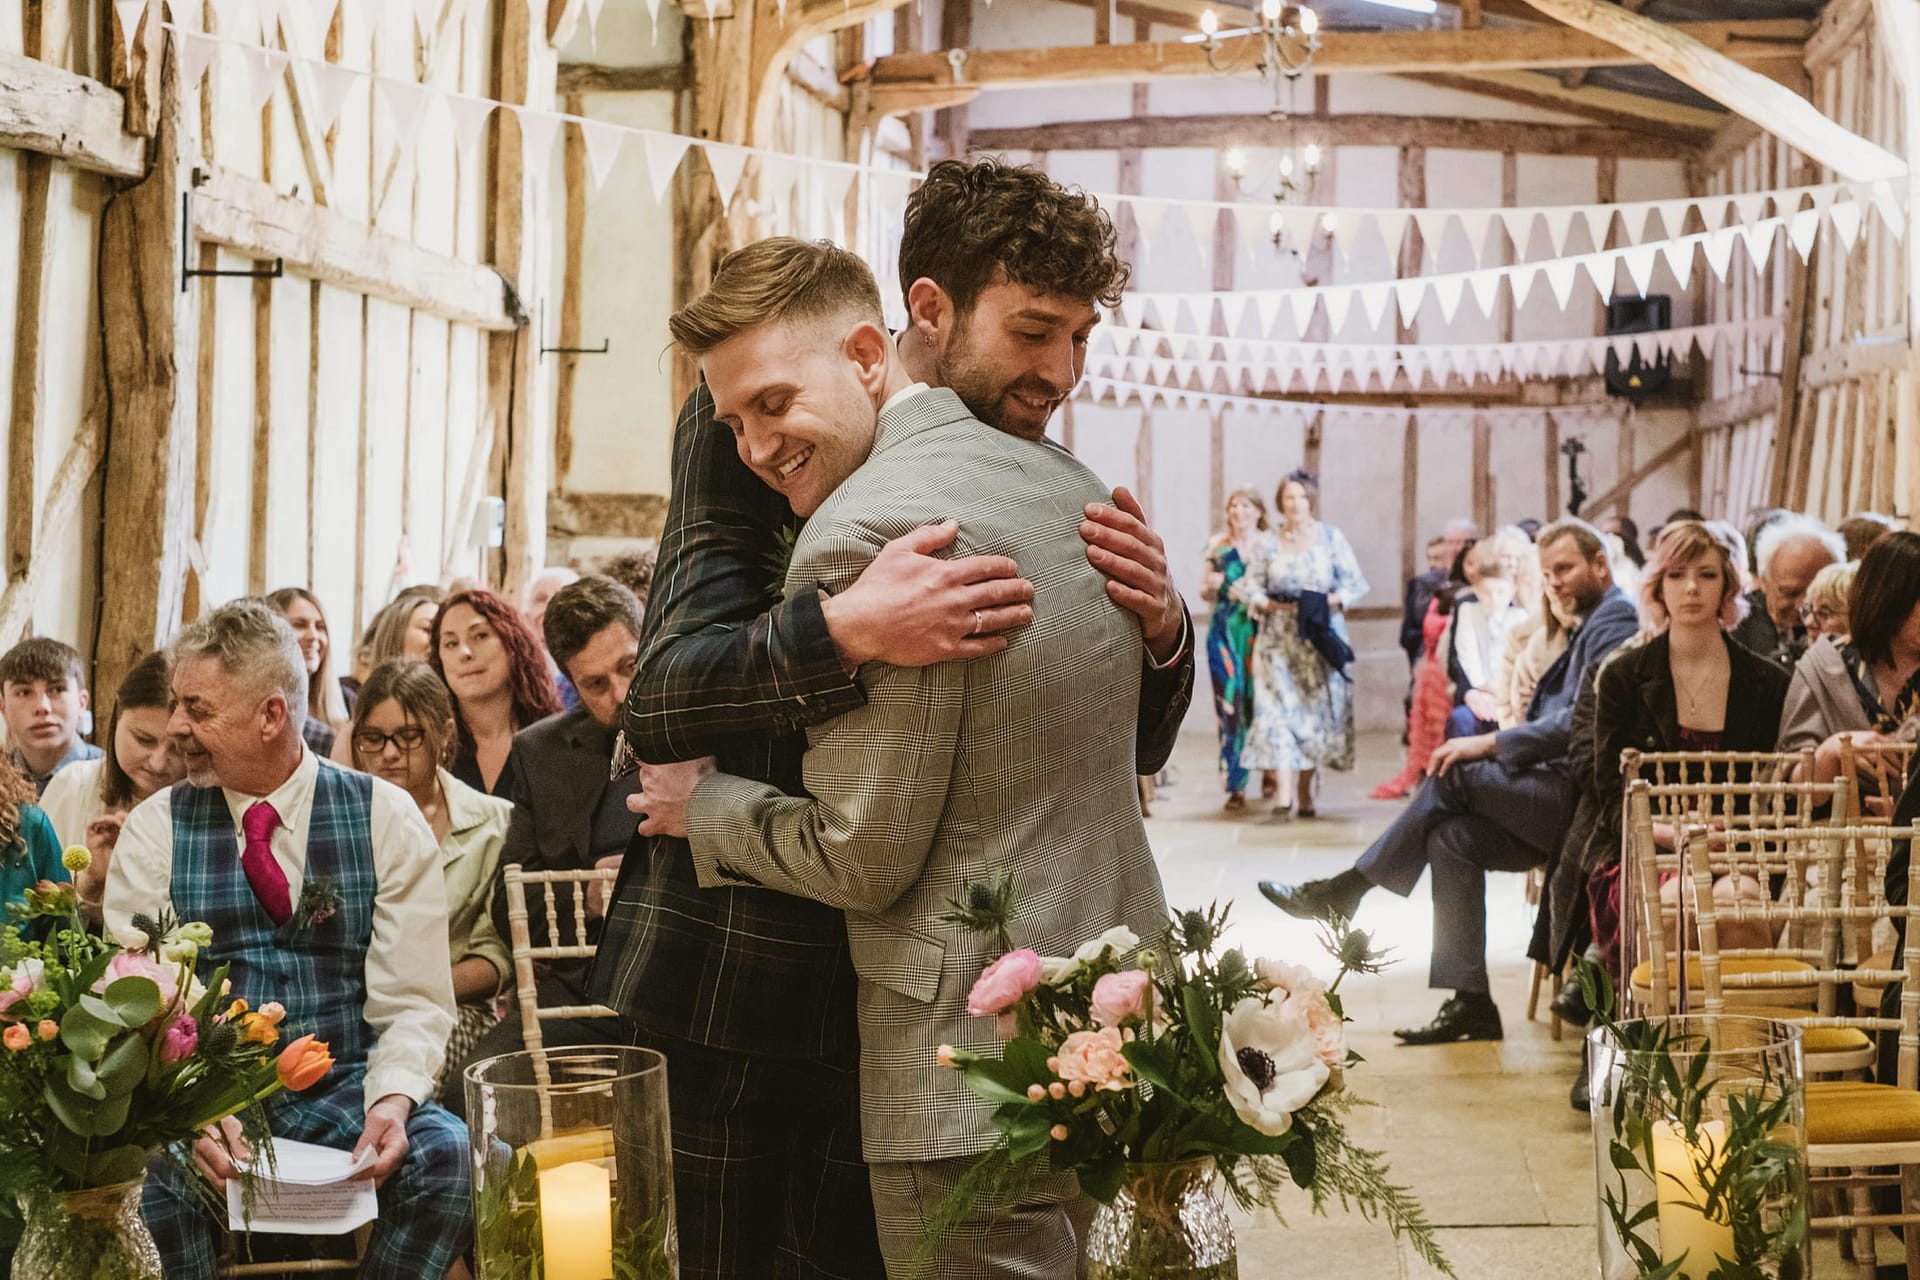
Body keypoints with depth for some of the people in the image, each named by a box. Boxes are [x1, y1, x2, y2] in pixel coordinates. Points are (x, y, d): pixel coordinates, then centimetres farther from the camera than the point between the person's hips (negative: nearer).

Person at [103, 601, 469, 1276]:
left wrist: (392, 1100, -20)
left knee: (447, 1154, -31)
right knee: (138, 1166, -34)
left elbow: (413, 1003, 1)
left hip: (342, 1092, 0)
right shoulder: (155, 829, 6)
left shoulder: (385, 818, 4)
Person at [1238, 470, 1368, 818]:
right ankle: (1284, 793, -15)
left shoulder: (1330, 537, 4)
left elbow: (1354, 582, 3)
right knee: (1279, 709, -11)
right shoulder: (1267, 544, 8)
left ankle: (1305, 791, 10)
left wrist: (1333, 600, -15)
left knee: (1317, 709, 1)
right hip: (1278, 641, 0)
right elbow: (1250, 585, 8)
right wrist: (1265, 602, -12)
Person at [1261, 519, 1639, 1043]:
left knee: (1453, 778, -17)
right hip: (1567, 799, 9)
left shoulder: (1614, 621, -8)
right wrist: (1495, 744, 4)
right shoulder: (1593, 625, 24)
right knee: (1452, 836, -7)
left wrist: (1489, 744, -18)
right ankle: (1470, 1004, -10)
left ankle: (1343, 891, -7)